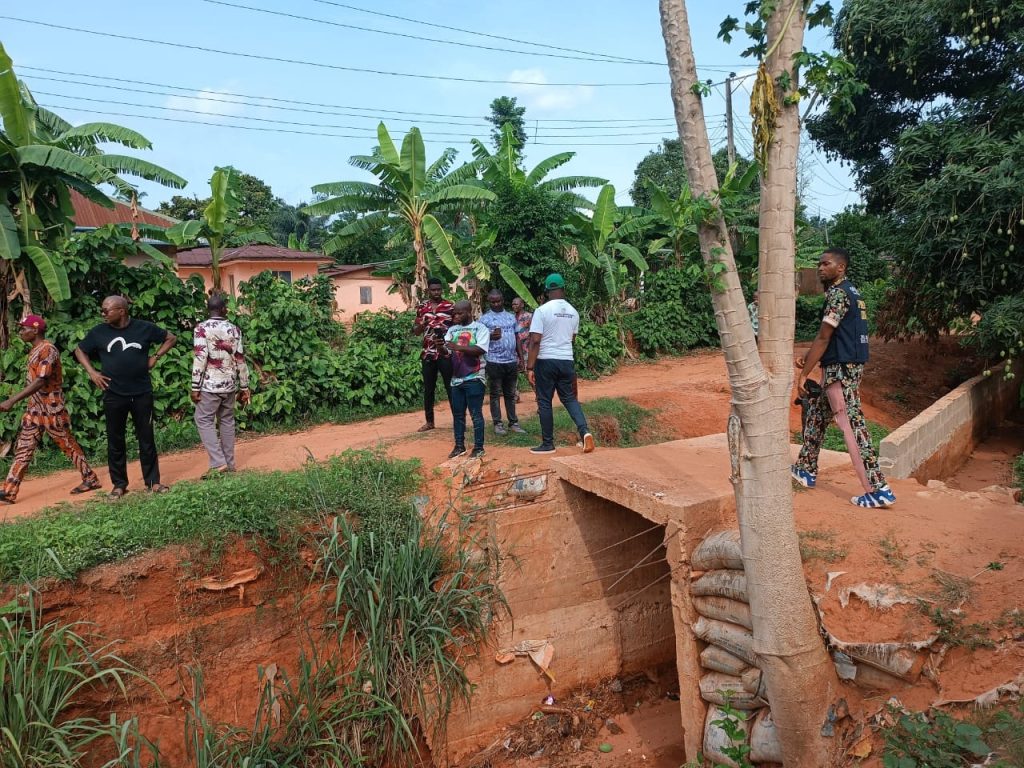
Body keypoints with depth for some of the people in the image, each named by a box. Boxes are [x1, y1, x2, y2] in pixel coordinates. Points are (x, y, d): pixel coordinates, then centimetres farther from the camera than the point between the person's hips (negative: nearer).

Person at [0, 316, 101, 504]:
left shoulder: (48, 349, -17)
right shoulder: (35, 350, 12)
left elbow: (40, 382, -25)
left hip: (51, 408, -9)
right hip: (34, 409, 9)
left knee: (68, 444, 3)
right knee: (23, 448, 5)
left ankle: (90, 479, 15)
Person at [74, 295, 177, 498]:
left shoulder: (144, 328, -3)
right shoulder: (99, 332, 0)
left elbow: (171, 338, 11)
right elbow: (79, 350, 16)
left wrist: (155, 357, 1)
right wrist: (91, 372, 3)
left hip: (142, 394, -1)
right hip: (114, 396, 1)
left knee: (147, 438, 5)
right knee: (115, 441, 7)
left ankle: (153, 481, 14)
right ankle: (119, 484, 18)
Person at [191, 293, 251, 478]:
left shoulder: (202, 328, -7)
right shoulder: (234, 329, 5)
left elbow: (200, 359, -13)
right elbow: (240, 360, 5)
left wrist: (195, 388, -9)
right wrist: (244, 387, 11)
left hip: (210, 384, -4)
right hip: (230, 384, 5)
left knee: (204, 420, 3)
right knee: (227, 421, 12)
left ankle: (218, 463, -7)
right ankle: (229, 464, 15)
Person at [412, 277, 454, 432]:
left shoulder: (450, 306, -1)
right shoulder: (422, 307, 8)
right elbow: (415, 332, 9)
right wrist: (421, 324, -12)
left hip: (446, 354, -3)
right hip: (428, 354, 3)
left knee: (451, 387, 0)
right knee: (428, 389, 9)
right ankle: (429, 421, 20)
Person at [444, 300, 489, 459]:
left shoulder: (480, 328, -4)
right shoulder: (452, 330, 12)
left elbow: (480, 349, -18)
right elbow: (446, 349, 4)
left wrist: (458, 347, -26)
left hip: (474, 378, -5)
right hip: (456, 378, 5)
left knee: (476, 414, -1)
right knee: (457, 414, 11)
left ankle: (479, 447, 7)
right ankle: (459, 446, 21)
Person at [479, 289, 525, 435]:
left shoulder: (511, 317, 14)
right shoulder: (484, 318, 0)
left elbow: (517, 338, 16)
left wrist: (520, 357, 12)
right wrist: (491, 337, -24)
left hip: (512, 361, 4)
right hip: (494, 362, -4)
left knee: (510, 394, 11)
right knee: (496, 394, 2)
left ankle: (513, 423, 18)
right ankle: (498, 424, 9)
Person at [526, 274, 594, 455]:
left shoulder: (542, 310, -11)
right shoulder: (573, 312, 6)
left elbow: (535, 341, -16)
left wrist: (530, 367, -13)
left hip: (546, 361, -5)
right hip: (566, 361, 5)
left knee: (544, 402, 5)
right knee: (569, 398, 15)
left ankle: (548, 444, 10)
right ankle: (584, 431, -5)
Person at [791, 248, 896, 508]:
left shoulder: (838, 293, -14)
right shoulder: (849, 291, 17)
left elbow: (824, 338, -17)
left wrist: (803, 374, -14)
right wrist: (806, 358, 15)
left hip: (841, 368, -11)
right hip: (849, 366, 11)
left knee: (850, 425, -10)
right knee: (816, 413, 19)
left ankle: (878, 489, -9)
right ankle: (807, 470, 30)